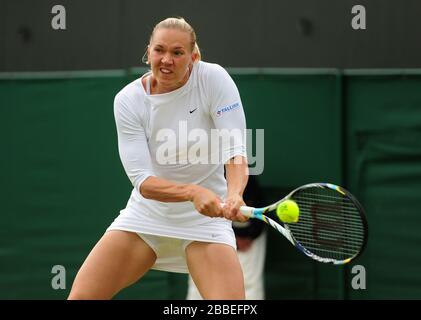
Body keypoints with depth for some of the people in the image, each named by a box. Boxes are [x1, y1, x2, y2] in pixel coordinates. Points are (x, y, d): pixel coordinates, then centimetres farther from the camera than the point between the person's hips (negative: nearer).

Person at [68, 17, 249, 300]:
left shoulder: (213, 79, -14)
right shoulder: (128, 99, -10)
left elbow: (235, 151, -19)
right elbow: (142, 181, -17)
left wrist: (234, 195, -41)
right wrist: (192, 192, -36)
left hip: (206, 216, -2)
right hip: (146, 214, 2)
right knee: (81, 296, -8)